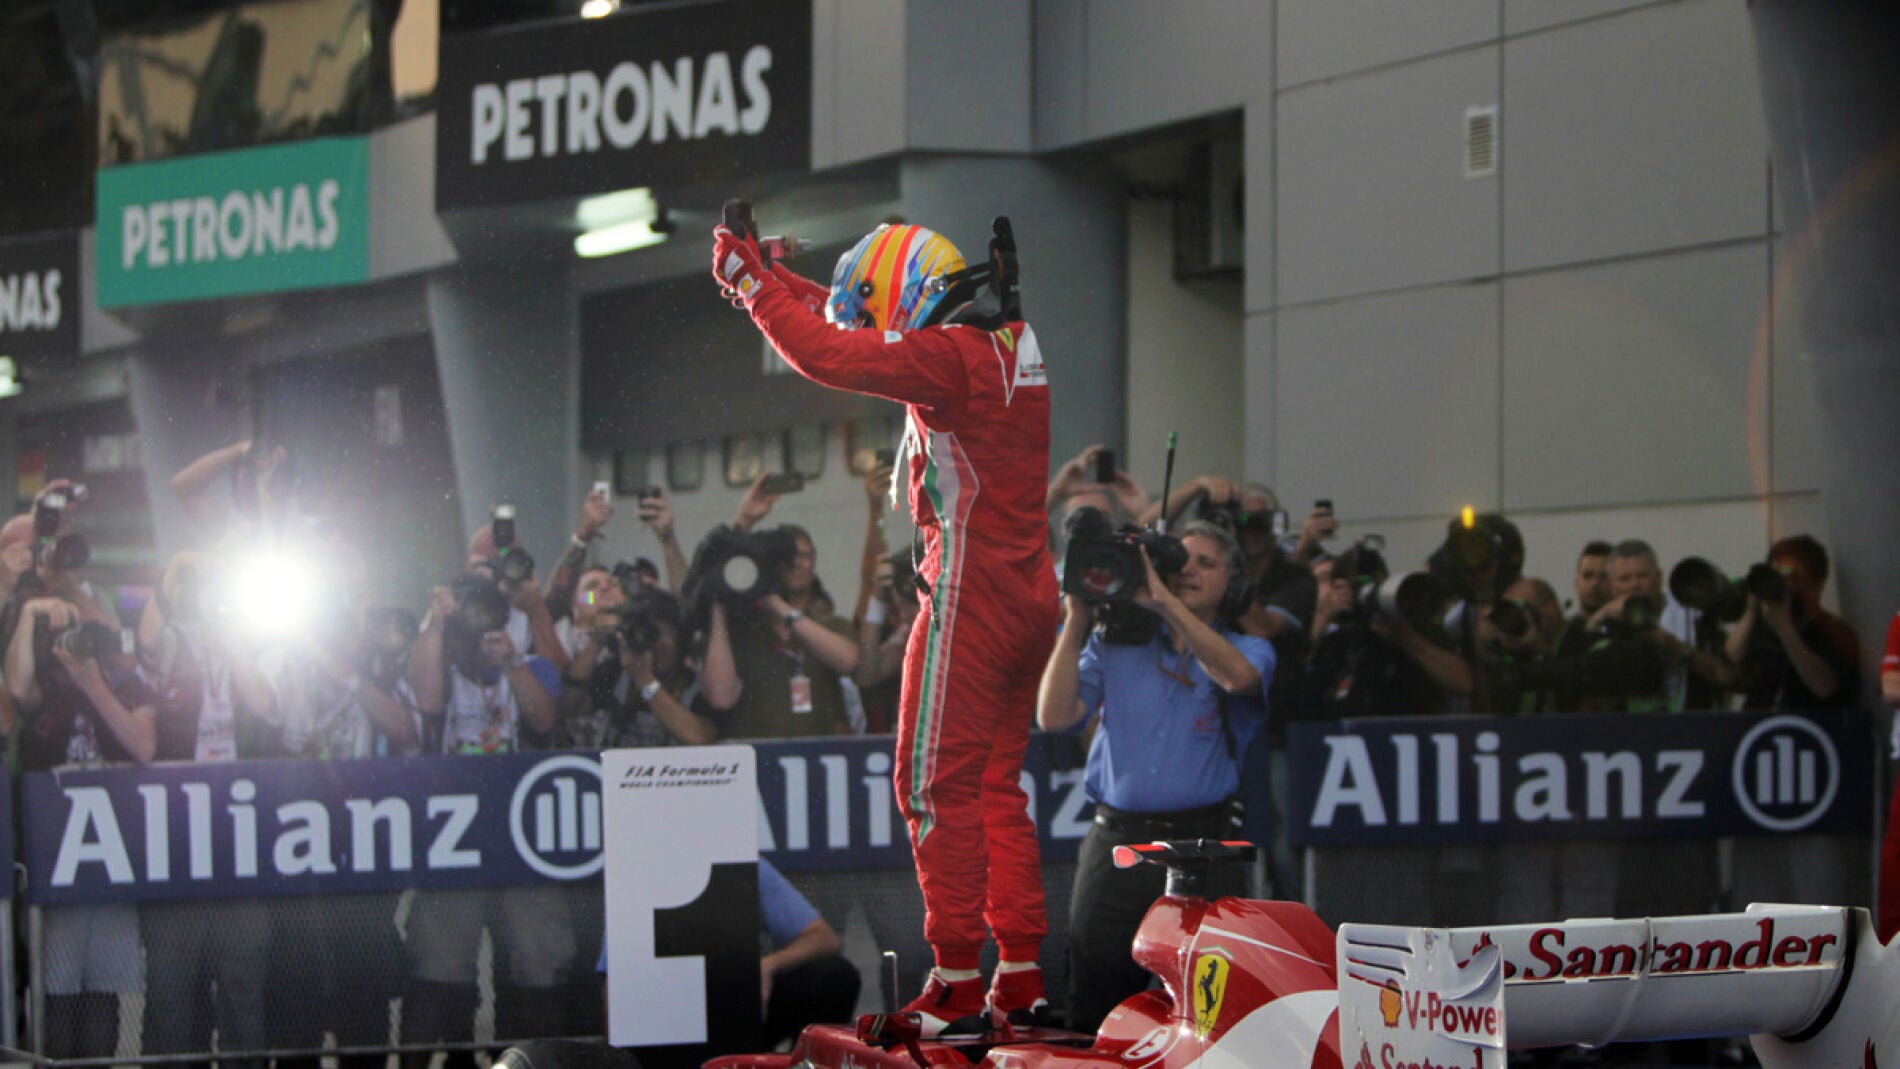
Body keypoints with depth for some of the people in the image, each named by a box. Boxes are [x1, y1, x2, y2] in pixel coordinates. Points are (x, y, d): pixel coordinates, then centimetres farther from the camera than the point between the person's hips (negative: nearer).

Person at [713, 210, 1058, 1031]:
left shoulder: (952, 356, -14)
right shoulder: (1012, 345, 13)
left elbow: (826, 355, -17)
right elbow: (849, 328, 22)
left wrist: (751, 280, -4)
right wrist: (769, 274, 19)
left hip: (972, 590, -9)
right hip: (1034, 594, 9)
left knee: (937, 784, -4)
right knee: (997, 783, 13)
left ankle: (957, 975, -5)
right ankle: (1022, 970, 11)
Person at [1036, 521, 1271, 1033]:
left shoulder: (1249, 649, 9)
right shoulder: (1114, 647, 14)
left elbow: (1238, 677, -17)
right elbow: (1054, 715, 2)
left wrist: (1165, 602, -18)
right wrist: (1077, 621, -1)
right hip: (1115, 844, 2)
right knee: (1093, 1014, 3)